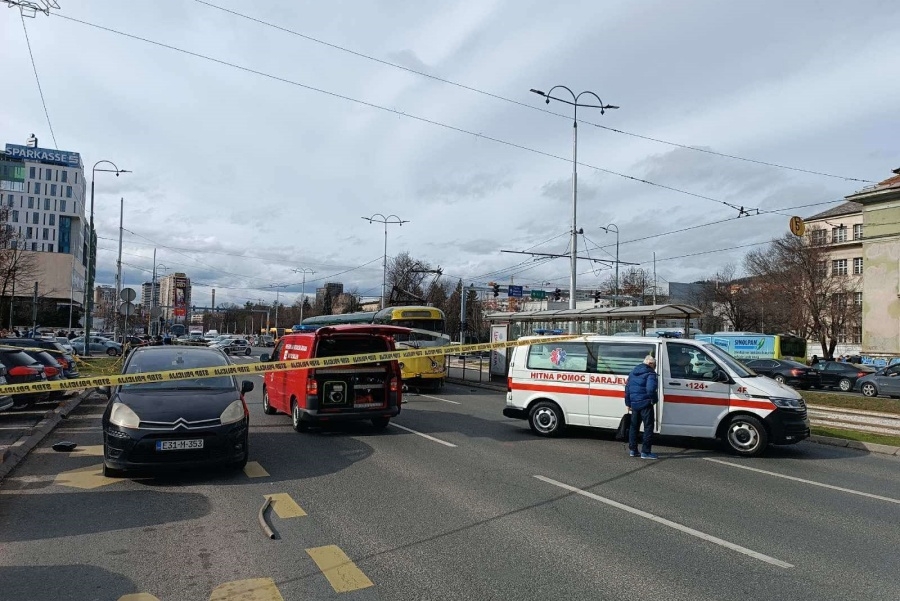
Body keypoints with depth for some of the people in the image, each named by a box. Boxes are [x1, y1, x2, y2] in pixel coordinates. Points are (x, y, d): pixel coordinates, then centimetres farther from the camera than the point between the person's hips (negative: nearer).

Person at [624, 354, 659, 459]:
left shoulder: (633, 373, 15)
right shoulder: (650, 373, -10)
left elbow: (627, 388, 17)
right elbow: (650, 388, -26)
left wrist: (628, 403, 21)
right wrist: (653, 399, -11)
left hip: (634, 404, 7)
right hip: (645, 404, -7)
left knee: (634, 426, 17)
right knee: (648, 427, -1)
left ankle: (632, 450, 22)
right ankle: (645, 452, -3)